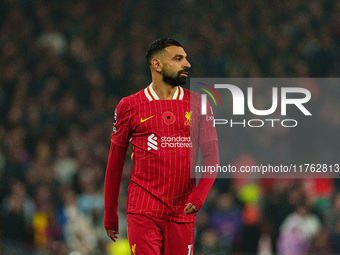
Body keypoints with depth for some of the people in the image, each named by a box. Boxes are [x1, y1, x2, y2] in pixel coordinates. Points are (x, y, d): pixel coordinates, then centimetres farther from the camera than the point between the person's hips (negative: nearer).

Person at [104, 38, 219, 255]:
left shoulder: (197, 104, 9)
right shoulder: (130, 106, 4)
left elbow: (211, 155, 7)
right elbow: (115, 163, 9)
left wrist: (198, 196, -10)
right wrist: (110, 216, 11)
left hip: (182, 213, 2)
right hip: (143, 211, -2)